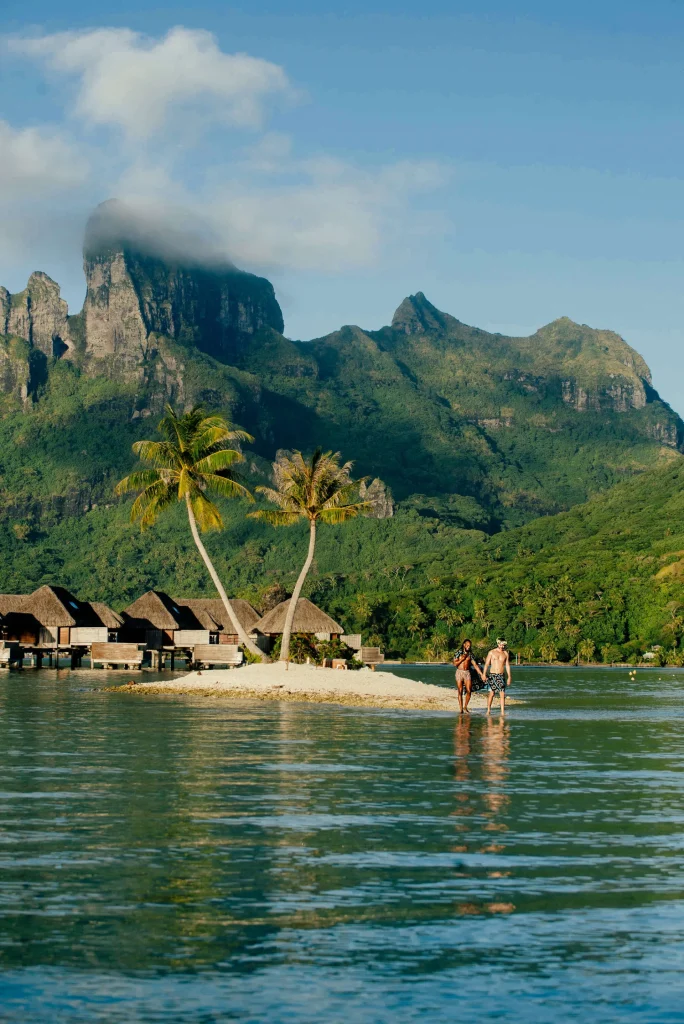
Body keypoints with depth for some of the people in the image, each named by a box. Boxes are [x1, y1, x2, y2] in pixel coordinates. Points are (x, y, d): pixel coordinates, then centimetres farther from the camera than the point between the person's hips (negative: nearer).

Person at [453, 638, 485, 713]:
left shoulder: (470, 654, 8)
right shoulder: (458, 653, 0)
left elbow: (475, 665, 6)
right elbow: (455, 663, -5)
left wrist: (481, 674, 0)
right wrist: (462, 659, -15)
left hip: (467, 673, 3)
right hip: (459, 672, -2)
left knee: (469, 691, -4)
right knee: (460, 692, -3)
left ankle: (465, 707, 14)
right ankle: (461, 709, 0)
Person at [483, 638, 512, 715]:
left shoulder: (505, 653, 7)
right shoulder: (492, 652, 1)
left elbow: (507, 665, 10)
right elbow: (486, 664, 1)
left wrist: (509, 677, 7)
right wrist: (484, 674, -9)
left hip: (501, 676, 1)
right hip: (492, 675, -1)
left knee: (502, 694, -7)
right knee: (491, 693, 0)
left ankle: (502, 712, -6)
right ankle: (488, 710, 12)